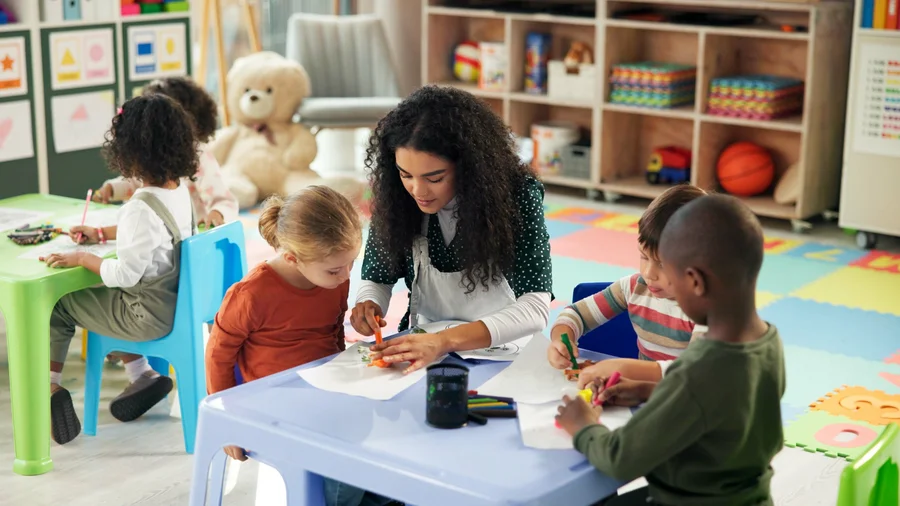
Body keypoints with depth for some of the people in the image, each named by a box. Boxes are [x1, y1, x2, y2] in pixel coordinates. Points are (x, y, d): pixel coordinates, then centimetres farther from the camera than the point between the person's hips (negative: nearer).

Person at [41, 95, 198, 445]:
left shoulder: (141, 208, -29)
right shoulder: (180, 190, -2)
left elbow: (126, 274, -26)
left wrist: (82, 259, -12)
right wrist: (102, 234, 19)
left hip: (149, 314, -8)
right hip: (175, 300, 8)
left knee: (56, 304, 9)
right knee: (88, 296, 31)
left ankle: (49, 386, 17)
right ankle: (141, 375, 27)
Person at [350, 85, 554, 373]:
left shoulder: (516, 193, -17)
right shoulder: (395, 198, -8)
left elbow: (535, 308, -24)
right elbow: (377, 280, 5)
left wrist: (445, 341, -37)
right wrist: (369, 308, -19)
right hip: (421, 345, 3)